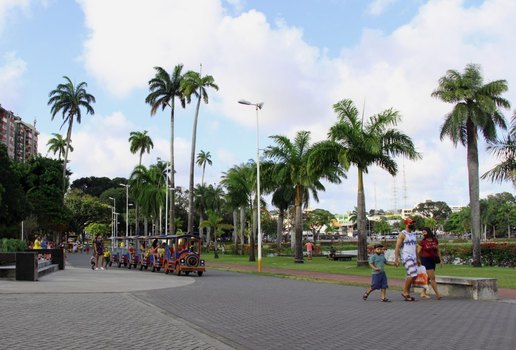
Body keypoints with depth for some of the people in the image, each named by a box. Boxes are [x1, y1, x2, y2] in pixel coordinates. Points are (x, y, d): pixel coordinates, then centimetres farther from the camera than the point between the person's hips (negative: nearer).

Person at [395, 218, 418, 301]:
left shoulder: (413, 234, 17)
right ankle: (405, 292, -5)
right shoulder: (402, 234, -7)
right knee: (413, 274, -17)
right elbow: (397, 247, -12)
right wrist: (396, 259, -20)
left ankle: (407, 294, 14)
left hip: (413, 257, 8)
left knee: (411, 276, 7)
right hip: (406, 257, -8)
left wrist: (417, 258, 20)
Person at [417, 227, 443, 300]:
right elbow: (418, 252, -6)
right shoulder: (422, 242, -7)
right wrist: (418, 260, -14)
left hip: (432, 260, 5)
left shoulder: (435, 240, 4)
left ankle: (423, 293, 23)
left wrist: (440, 259, 11)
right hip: (425, 260, -5)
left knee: (428, 278, 12)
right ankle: (437, 293, -9)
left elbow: (438, 250, 13)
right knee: (432, 277, -11)